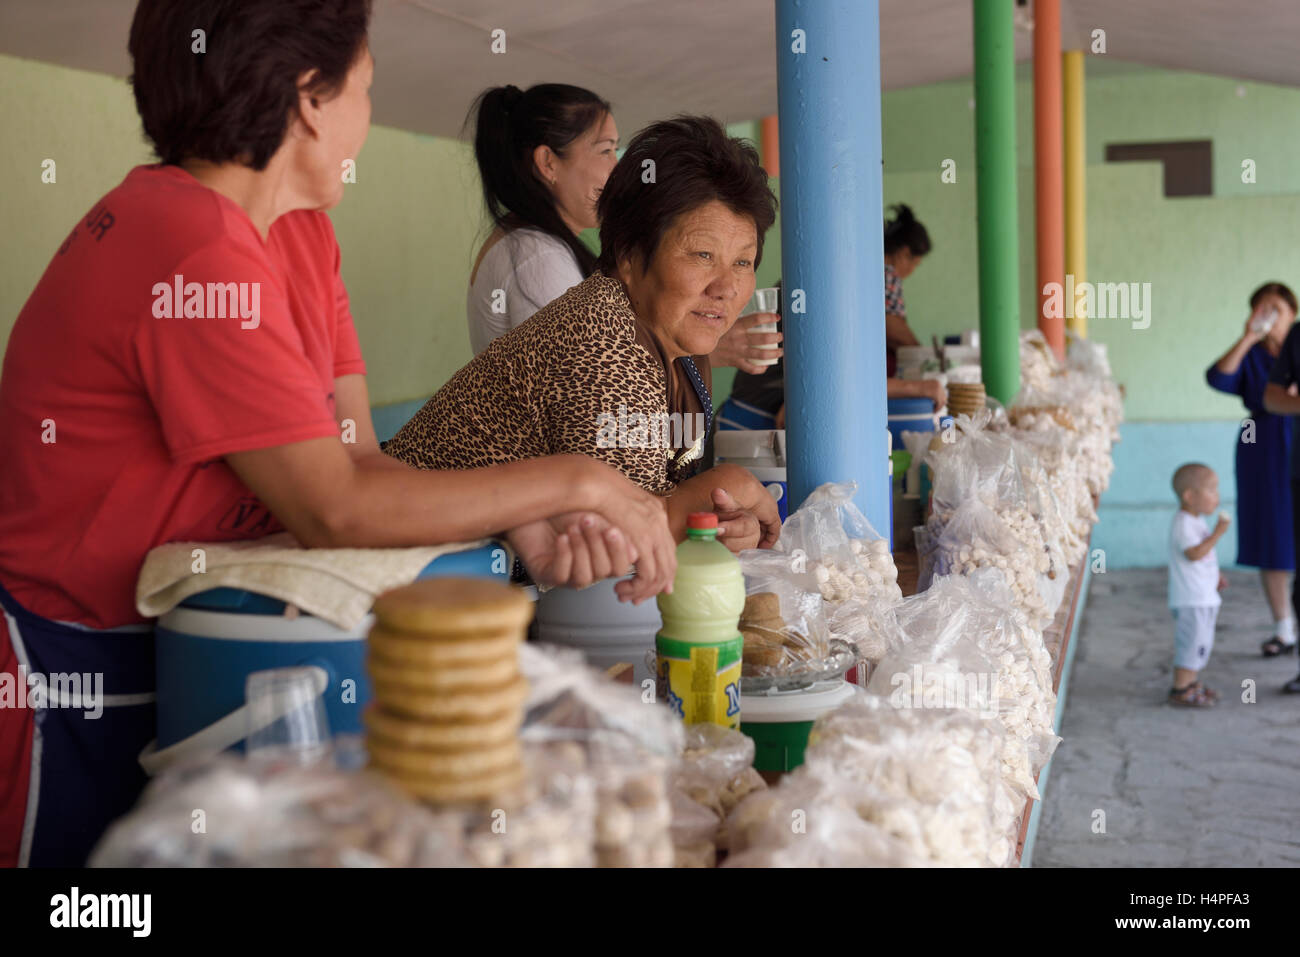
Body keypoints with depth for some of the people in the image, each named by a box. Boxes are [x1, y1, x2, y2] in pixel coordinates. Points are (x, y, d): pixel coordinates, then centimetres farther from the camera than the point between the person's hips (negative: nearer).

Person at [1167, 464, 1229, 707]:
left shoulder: (1196, 521, 14)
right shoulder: (1183, 524, -19)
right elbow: (1194, 553, -30)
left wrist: (1216, 576, 20)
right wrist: (1217, 534, -29)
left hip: (1204, 596, 11)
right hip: (1190, 600, -11)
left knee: (1201, 641, 17)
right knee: (1192, 641, -8)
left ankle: (1190, 683, 27)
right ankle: (1181, 690, -2)